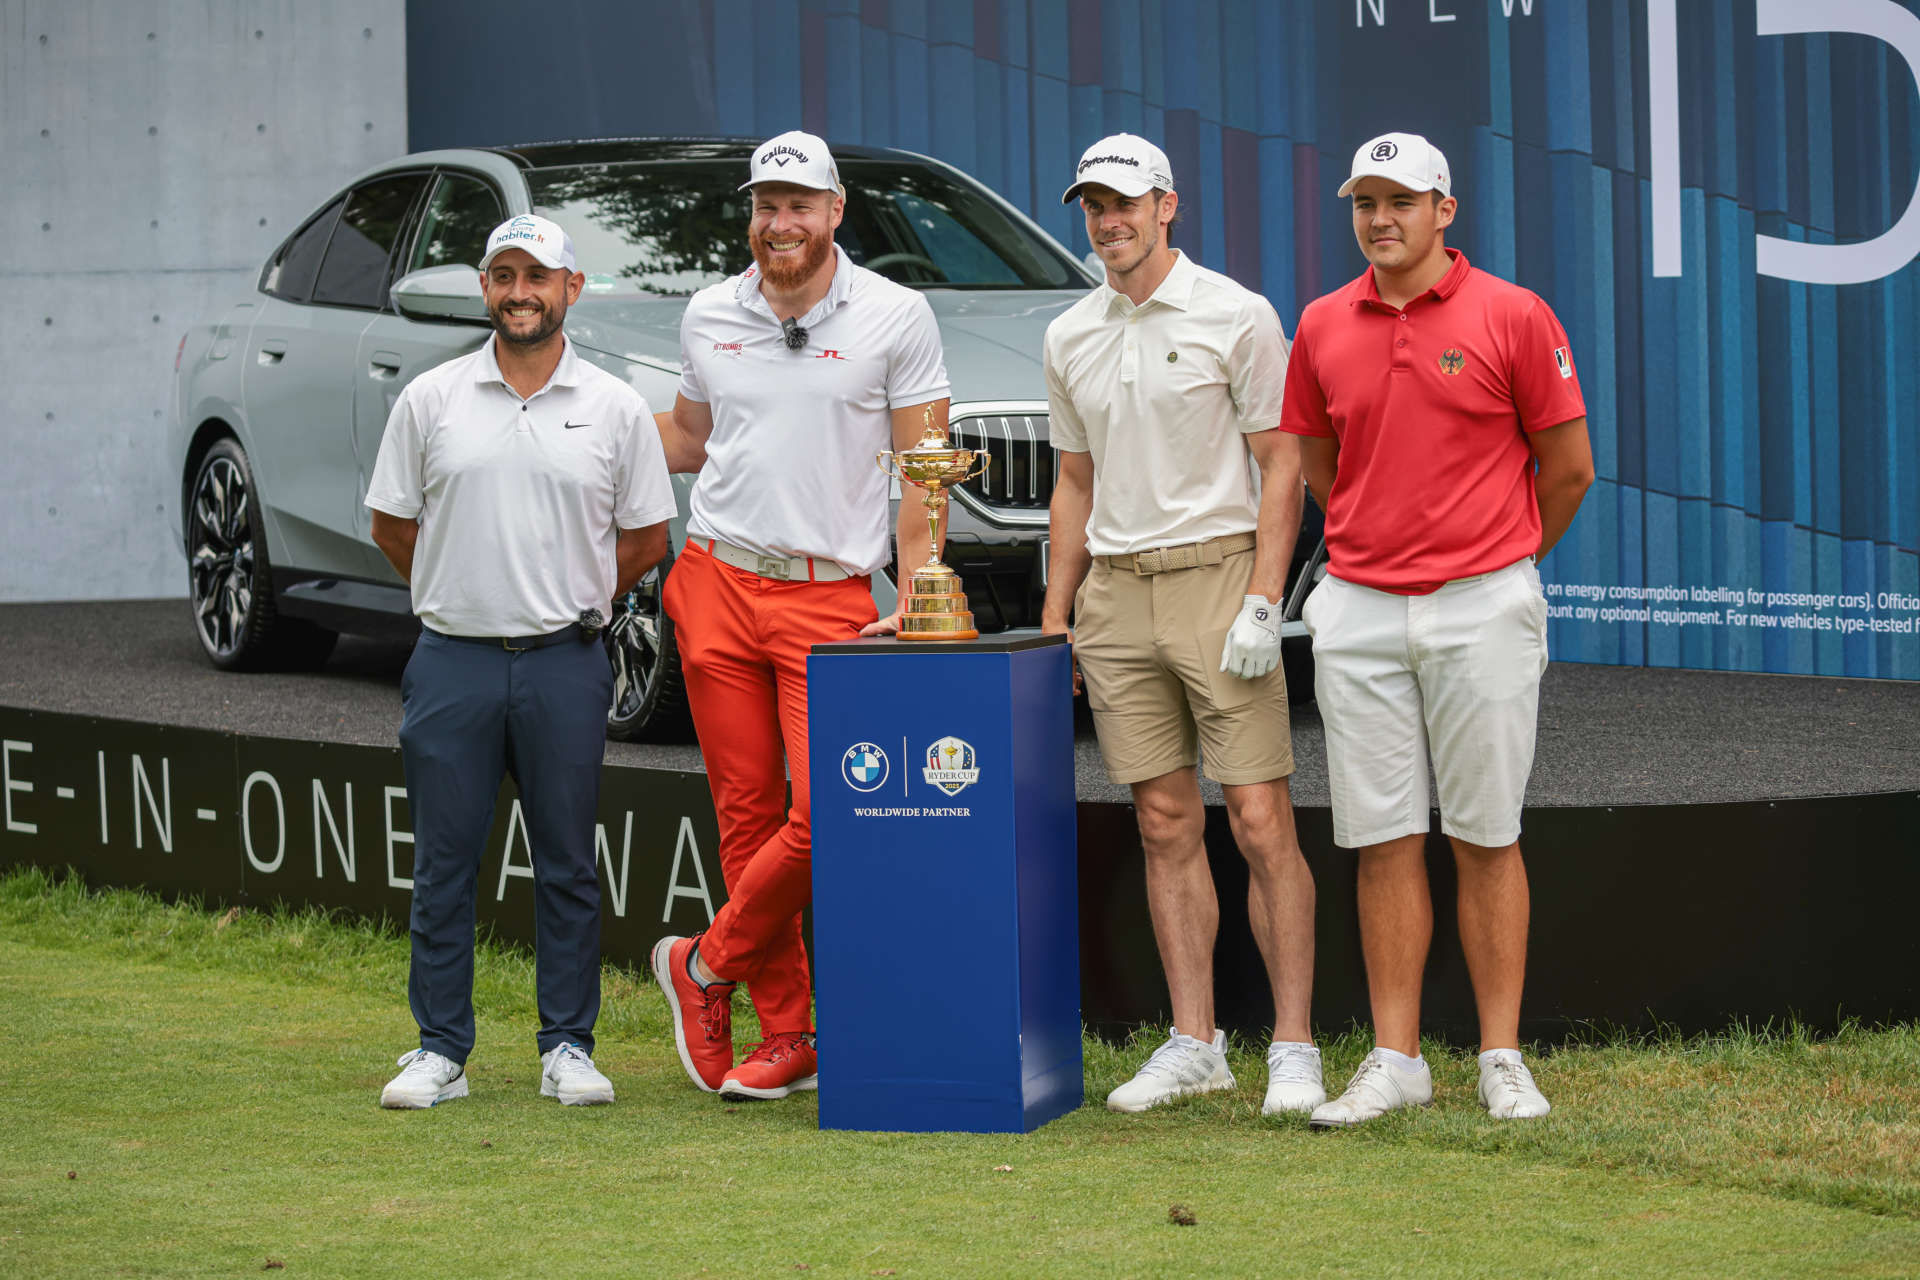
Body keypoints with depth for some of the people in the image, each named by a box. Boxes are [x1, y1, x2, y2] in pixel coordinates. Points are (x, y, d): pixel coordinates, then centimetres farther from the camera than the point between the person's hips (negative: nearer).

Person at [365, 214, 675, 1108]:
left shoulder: (615, 408, 3)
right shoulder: (430, 400, 3)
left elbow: (645, 539, 10)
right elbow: (391, 523, 11)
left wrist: (571, 601, 9)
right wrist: (466, 594, 12)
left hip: (564, 664, 0)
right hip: (453, 663, 0)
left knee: (567, 865, 5)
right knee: (443, 863, 3)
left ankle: (567, 1048, 13)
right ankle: (440, 1050, 11)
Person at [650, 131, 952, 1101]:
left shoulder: (895, 318, 0)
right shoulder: (708, 317, 11)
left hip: (831, 597, -3)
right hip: (716, 584, 3)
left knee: (824, 815, -13)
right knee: (747, 811, 2)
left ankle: (706, 967, 9)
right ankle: (786, 1036, 11)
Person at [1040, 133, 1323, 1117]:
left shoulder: (1235, 317, -4)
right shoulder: (1069, 338, 13)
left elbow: (1281, 466, -6)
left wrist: (1261, 605, -14)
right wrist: (1053, 617, 15)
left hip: (1217, 574, -5)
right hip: (1116, 593, 5)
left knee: (1261, 822, -7)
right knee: (1166, 827, 7)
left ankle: (1294, 1048, -4)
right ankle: (1194, 1044, 11)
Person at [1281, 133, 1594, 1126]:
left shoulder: (1512, 317, -4)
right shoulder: (1322, 328, 7)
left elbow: (1568, 467, 2)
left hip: (1481, 608, -3)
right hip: (1358, 613, 3)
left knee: (1487, 839, 2)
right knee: (1383, 841, 4)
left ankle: (1503, 1059, 8)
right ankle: (1394, 1061, 9)